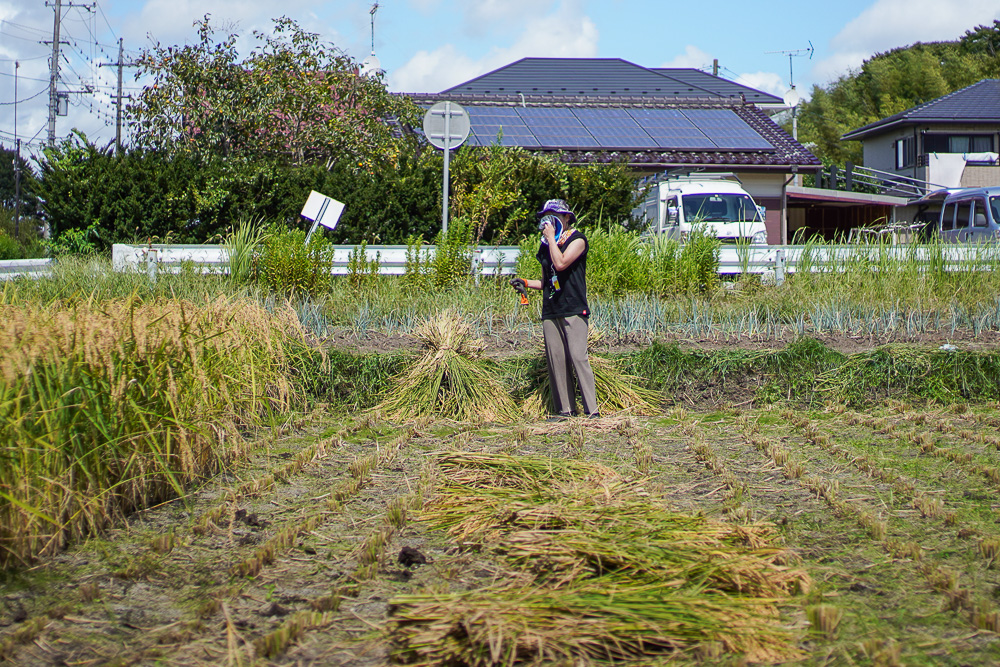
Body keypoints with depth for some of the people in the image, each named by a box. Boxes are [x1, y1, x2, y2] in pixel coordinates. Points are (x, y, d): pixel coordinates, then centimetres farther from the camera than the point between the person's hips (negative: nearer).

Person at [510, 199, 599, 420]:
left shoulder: (577, 239, -1)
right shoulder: (545, 246, 18)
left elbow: (560, 264, -18)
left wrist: (551, 237, -8)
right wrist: (525, 283, 9)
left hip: (574, 310, -7)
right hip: (550, 311, 7)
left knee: (578, 357, -14)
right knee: (556, 361, 1)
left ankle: (592, 410, -14)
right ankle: (565, 410, 4)